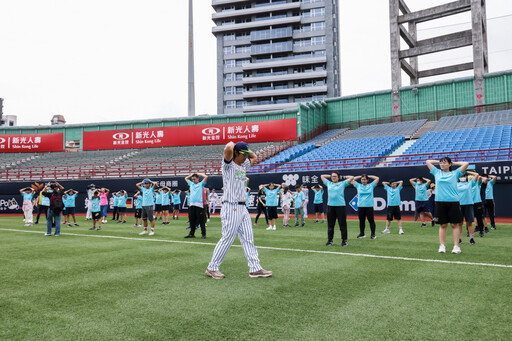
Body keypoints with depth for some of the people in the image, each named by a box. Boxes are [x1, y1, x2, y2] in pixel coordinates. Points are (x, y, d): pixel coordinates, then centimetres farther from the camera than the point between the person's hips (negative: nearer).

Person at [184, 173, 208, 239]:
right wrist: (192, 174, 23)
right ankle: (191, 234, 15)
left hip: (199, 205, -5)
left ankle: (203, 234, 1)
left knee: (201, 220, -4)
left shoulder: (201, 184, 8)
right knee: (192, 220, 8)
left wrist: (198, 174, 8)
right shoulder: (191, 184, 21)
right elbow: (186, 178, 34)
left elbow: (206, 176, -3)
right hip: (191, 205, 5)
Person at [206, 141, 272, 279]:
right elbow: (228, 149, -25)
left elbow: (254, 157, 36)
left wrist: (246, 150, 20)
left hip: (242, 208, 9)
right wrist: (232, 144, -4)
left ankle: (255, 268, 9)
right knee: (227, 238, -5)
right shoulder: (228, 164, -5)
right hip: (231, 207, -9)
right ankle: (212, 268, 6)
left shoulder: (244, 165, 18)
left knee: (248, 239, 6)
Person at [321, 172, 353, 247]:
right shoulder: (328, 183, 16)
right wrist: (330, 176, 23)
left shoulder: (342, 183, 6)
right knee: (330, 225, 7)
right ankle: (330, 240, 14)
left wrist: (343, 177, 11)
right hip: (330, 206, 4)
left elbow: (352, 177, 2)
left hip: (340, 206, -3)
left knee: (342, 224, 0)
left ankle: (344, 240, 6)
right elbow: (322, 176, 27)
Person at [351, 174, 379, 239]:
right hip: (360, 206, 2)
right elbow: (352, 179, 11)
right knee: (361, 221, 8)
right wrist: (360, 176, 14)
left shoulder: (371, 185, 7)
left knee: (371, 220, 0)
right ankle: (362, 234, 18)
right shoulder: (358, 186, 9)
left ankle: (373, 234, 6)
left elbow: (377, 178, 7)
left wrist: (368, 176, 12)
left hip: (369, 206, -2)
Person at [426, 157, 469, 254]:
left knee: (455, 224, 1)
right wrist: (438, 161, 23)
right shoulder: (437, 172, 14)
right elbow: (428, 161, 23)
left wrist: (454, 163, 12)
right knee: (443, 225, 5)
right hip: (440, 202, 2)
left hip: (453, 202, -2)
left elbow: (466, 164, 3)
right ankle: (442, 246, 9)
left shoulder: (455, 173, 8)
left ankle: (456, 246, 4)